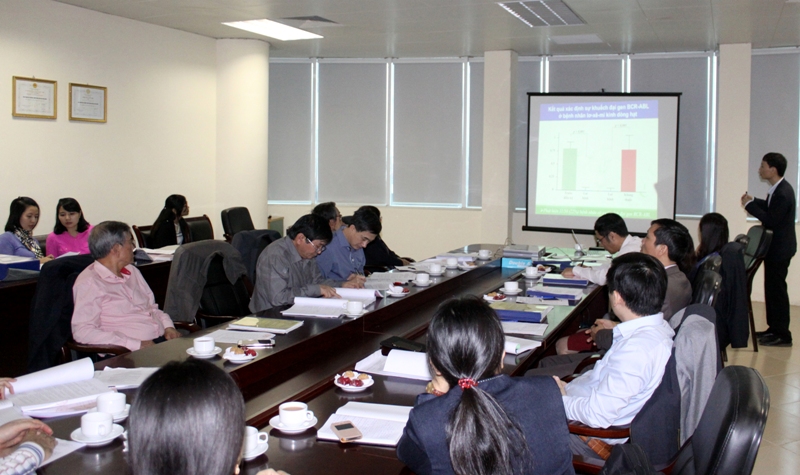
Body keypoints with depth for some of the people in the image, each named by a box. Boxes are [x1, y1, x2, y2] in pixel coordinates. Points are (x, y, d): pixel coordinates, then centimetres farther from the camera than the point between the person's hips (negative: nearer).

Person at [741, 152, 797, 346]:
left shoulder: (783, 193, -23)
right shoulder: (779, 189, 8)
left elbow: (772, 219, -26)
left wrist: (750, 205, -19)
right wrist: (753, 201, 6)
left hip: (780, 248, -10)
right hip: (776, 246, 10)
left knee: (776, 289, -5)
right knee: (772, 287, 16)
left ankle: (782, 335, 1)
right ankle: (774, 328, 25)